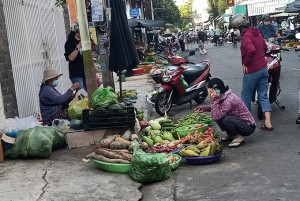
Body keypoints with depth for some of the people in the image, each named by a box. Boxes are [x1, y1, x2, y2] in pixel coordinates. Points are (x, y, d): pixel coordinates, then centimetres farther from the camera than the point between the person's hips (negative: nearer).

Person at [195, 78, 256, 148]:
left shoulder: (228, 100, -29)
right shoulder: (222, 96, -1)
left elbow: (216, 117, -34)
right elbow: (216, 108, 18)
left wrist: (214, 99, -31)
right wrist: (204, 107, 2)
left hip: (249, 126, -9)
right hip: (240, 121, 9)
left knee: (226, 119, -32)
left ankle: (239, 138, -9)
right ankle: (231, 135, 14)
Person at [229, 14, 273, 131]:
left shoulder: (246, 36, -16)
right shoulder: (256, 32, 11)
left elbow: (251, 50, -32)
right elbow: (265, 47, 21)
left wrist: (245, 63, -19)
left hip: (252, 71, -8)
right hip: (263, 68, 8)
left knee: (246, 97, 8)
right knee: (263, 96, 9)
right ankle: (268, 123, 5)